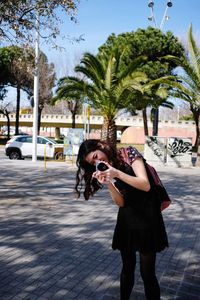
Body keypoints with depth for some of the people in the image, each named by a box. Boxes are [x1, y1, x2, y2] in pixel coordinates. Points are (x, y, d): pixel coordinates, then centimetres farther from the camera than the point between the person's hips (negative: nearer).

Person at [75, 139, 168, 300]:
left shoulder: (129, 153, -7)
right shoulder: (107, 169, 7)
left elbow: (145, 185, -16)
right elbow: (121, 202, -3)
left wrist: (117, 173, -23)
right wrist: (108, 183, -19)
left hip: (146, 216, -5)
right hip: (126, 219, 5)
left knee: (147, 272, -1)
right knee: (127, 268, 16)